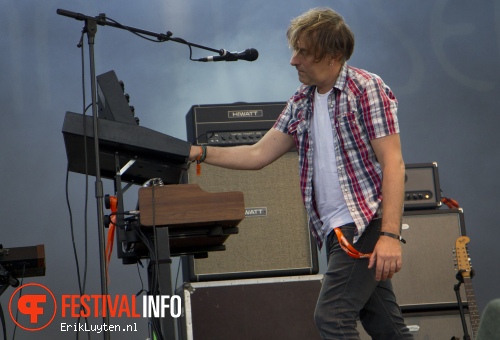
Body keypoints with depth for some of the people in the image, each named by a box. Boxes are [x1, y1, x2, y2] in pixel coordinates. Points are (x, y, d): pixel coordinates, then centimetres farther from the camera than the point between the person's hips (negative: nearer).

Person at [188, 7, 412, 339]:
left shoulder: (367, 89, -8)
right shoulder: (301, 102, 13)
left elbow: (393, 164, -14)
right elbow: (258, 155, 15)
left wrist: (390, 234, -21)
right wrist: (199, 152, 5)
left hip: (367, 222, -7)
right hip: (337, 230, 7)